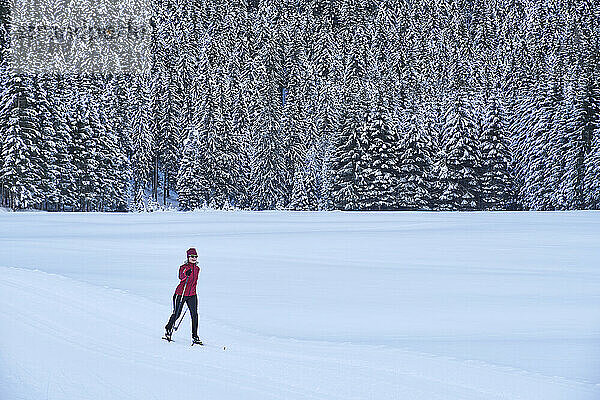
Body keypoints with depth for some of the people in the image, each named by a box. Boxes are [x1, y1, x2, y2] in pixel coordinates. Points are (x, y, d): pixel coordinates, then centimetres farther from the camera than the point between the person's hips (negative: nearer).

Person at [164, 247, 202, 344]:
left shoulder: (197, 269, 9)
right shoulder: (184, 267, -10)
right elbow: (181, 277, -30)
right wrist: (186, 274, -51)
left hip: (192, 295, 5)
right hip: (181, 293, -5)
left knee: (194, 315, -6)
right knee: (176, 314, 2)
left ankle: (195, 336, -1)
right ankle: (168, 329, 27)